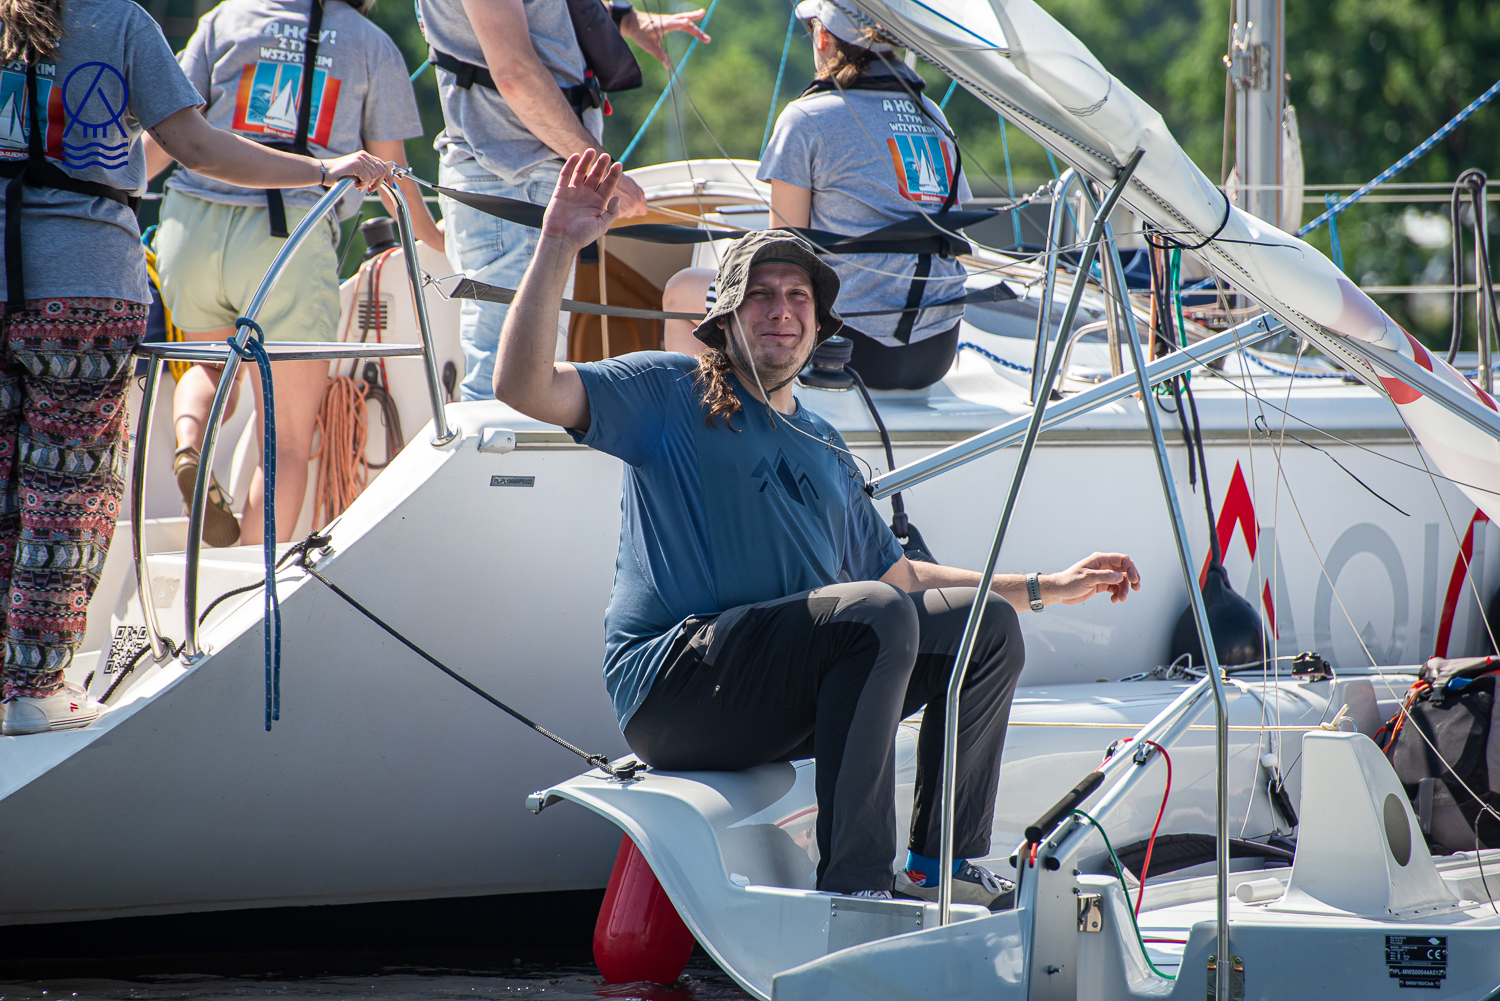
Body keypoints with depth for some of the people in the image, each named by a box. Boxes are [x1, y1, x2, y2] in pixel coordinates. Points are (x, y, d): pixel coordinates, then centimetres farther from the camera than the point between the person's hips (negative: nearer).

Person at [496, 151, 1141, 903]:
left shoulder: (824, 448, 26)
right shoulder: (671, 396, 6)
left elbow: (899, 576, 33)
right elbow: (524, 387, -8)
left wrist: (1048, 588, 28)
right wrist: (558, 247, -17)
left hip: (787, 701, 7)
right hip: (672, 682, -7)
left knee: (985, 622, -1)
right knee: (875, 617, -31)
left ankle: (942, 862, 2)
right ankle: (852, 888, -33)